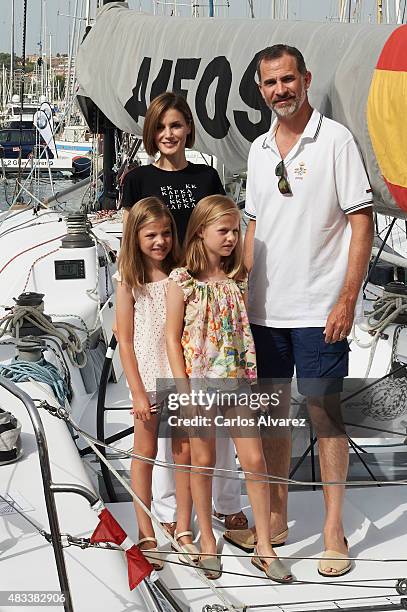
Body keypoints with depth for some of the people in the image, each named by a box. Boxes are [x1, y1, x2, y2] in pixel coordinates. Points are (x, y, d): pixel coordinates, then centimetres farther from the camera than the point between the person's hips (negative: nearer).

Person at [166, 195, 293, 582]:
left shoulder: (237, 280, 6)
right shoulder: (182, 281, -7)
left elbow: (245, 333, 12)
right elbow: (173, 337, -6)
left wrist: (254, 380, 9)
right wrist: (185, 390, -11)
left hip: (236, 380, 4)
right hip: (199, 380, -3)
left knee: (254, 460, 0)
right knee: (202, 462, 7)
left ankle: (264, 547, 9)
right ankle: (207, 542, 23)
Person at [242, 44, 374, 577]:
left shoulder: (335, 140, -6)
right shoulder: (259, 149, 12)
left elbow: (362, 223, -8)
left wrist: (347, 298, -15)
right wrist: (239, 291, 11)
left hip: (319, 308, -5)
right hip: (264, 308, 6)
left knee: (325, 412, -1)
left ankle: (334, 529, 10)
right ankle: (276, 517, 25)